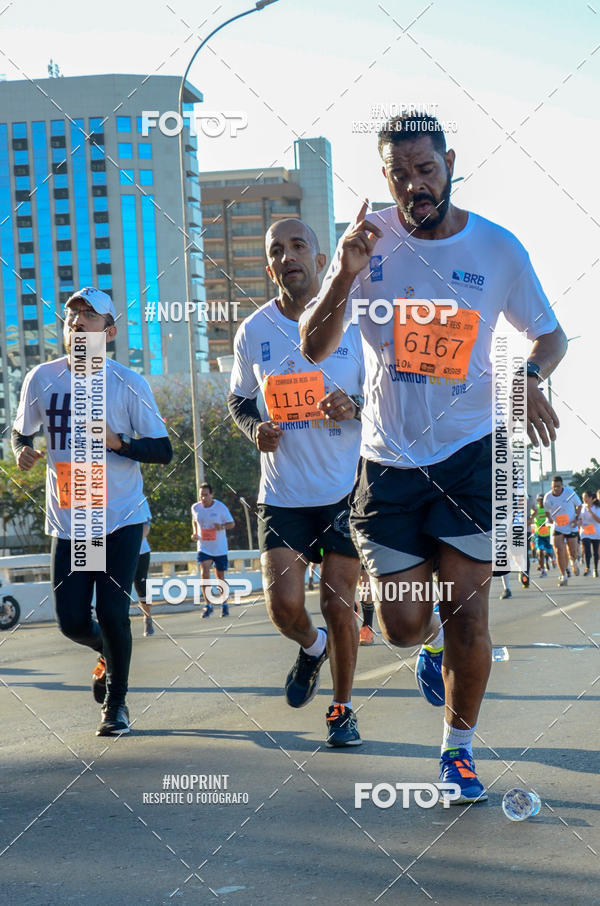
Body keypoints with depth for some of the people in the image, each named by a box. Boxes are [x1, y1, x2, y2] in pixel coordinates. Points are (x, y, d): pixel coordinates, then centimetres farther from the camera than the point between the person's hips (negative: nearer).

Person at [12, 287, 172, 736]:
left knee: (112, 613, -7)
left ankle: (116, 703, 18)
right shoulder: (41, 379, 1)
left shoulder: (128, 383, -7)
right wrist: (23, 451, -7)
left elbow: (163, 449, -5)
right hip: (67, 522, 3)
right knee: (73, 622, 1)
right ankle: (109, 655, 37)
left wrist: (117, 442, -23)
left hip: (121, 518, -3)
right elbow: (21, 432, 16)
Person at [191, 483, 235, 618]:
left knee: (220, 578, 8)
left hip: (220, 548, -1)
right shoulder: (195, 508, -1)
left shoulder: (221, 507, -9)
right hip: (203, 548, 1)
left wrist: (222, 526, -21)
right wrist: (195, 533, 2)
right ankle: (208, 605, -10)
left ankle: (224, 604, 27)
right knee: (204, 573, -18)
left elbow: (232, 523, 0)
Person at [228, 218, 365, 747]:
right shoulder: (253, 332, 2)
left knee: (339, 604, 1)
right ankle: (313, 647, 28)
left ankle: (343, 709, 23)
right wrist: (255, 430, -6)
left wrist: (354, 406, -18)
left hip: (346, 490, -1)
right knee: (284, 605, -9)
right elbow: (239, 400, 15)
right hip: (283, 494, 1)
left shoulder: (353, 323, -4)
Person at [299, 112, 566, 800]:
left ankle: (458, 747, 17)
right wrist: (344, 276, -22)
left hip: (469, 455, -1)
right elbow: (314, 349, -5)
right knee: (403, 626, 4)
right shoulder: (368, 240, -3)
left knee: (467, 615, -4)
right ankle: (432, 644, 42)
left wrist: (529, 377, -13)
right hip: (388, 460, 1)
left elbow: (550, 334, 10)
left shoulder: (498, 248, -3)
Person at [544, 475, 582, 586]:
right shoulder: (547, 497, -6)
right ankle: (564, 576, 0)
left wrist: (576, 518, -10)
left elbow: (579, 505, 3)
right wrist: (549, 518, -7)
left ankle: (574, 562, 43)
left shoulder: (570, 492, -12)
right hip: (557, 527, 1)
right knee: (559, 551, -12)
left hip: (571, 527, -1)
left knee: (572, 552, 5)